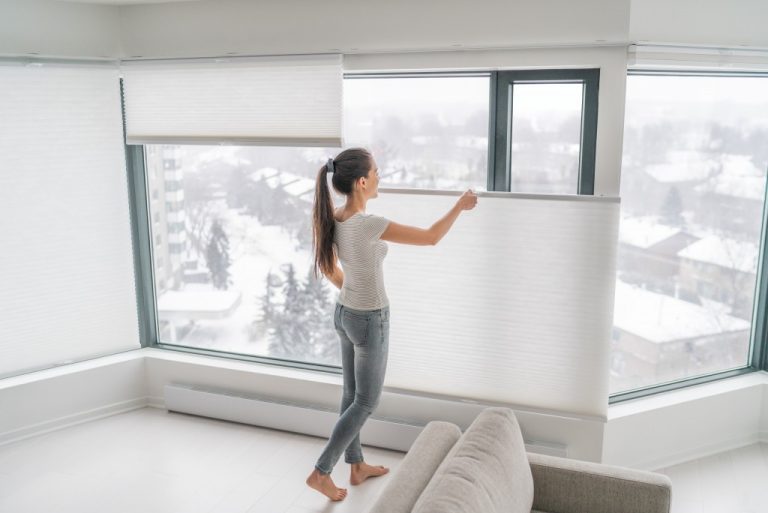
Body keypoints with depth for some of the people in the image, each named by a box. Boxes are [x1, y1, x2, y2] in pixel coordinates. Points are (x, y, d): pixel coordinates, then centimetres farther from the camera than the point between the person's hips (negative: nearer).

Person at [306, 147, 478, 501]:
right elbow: (431, 237, -20)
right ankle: (321, 472, 14)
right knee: (366, 402, 9)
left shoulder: (332, 220, -5)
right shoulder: (370, 225, -29)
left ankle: (357, 466, 36)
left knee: (352, 394, 20)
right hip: (370, 320, -8)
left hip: (344, 314, 8)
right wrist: (459, 206, -6)